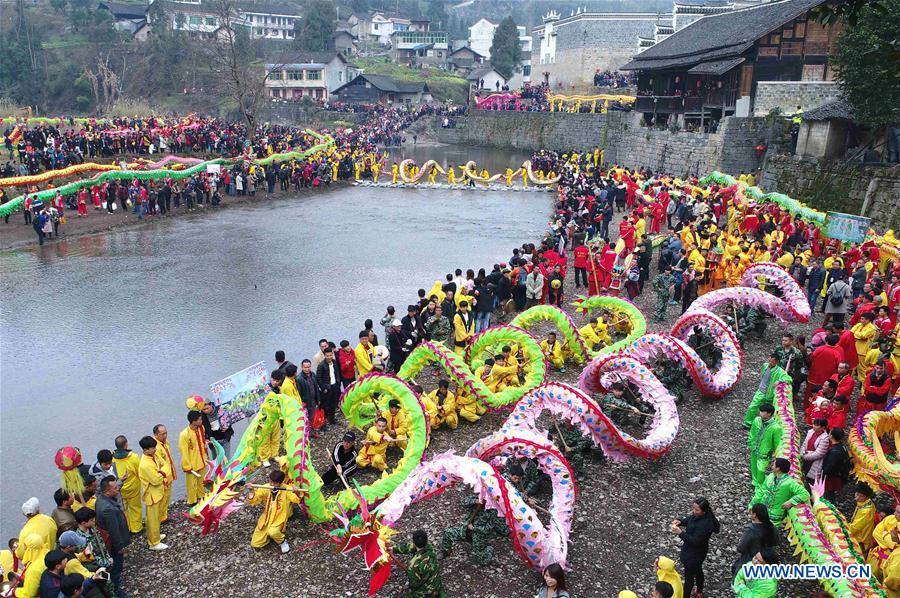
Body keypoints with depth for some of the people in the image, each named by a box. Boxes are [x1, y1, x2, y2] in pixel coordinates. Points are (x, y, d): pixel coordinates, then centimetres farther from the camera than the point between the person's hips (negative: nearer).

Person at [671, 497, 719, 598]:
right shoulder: (697, 515, -12)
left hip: (695, 554, -9)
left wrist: (680, 533, -36)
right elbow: (687, 520, 5)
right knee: (698, 570, 30)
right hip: (691, 549, 9)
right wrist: (679, 521, -15)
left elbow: (695, 541, -32)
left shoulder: (704, 524, -36)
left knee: (689, 576, 11)